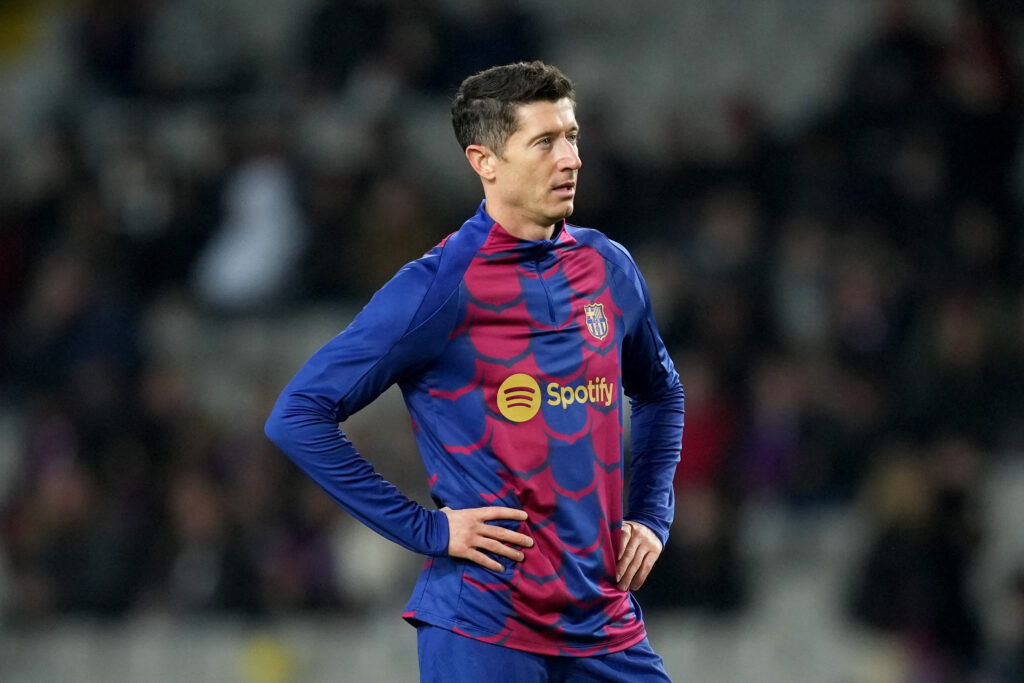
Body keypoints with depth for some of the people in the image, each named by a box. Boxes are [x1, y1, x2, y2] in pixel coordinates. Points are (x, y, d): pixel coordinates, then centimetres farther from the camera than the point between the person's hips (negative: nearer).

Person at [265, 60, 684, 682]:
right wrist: (425, 529, -11)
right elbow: (298, 416, -10)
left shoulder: (610, 268, 9)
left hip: (606, 623, 5)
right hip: (482, 627, -5)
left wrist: (652, 516, 14)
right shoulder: (439, 287, -9)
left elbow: (660, 393, 28)